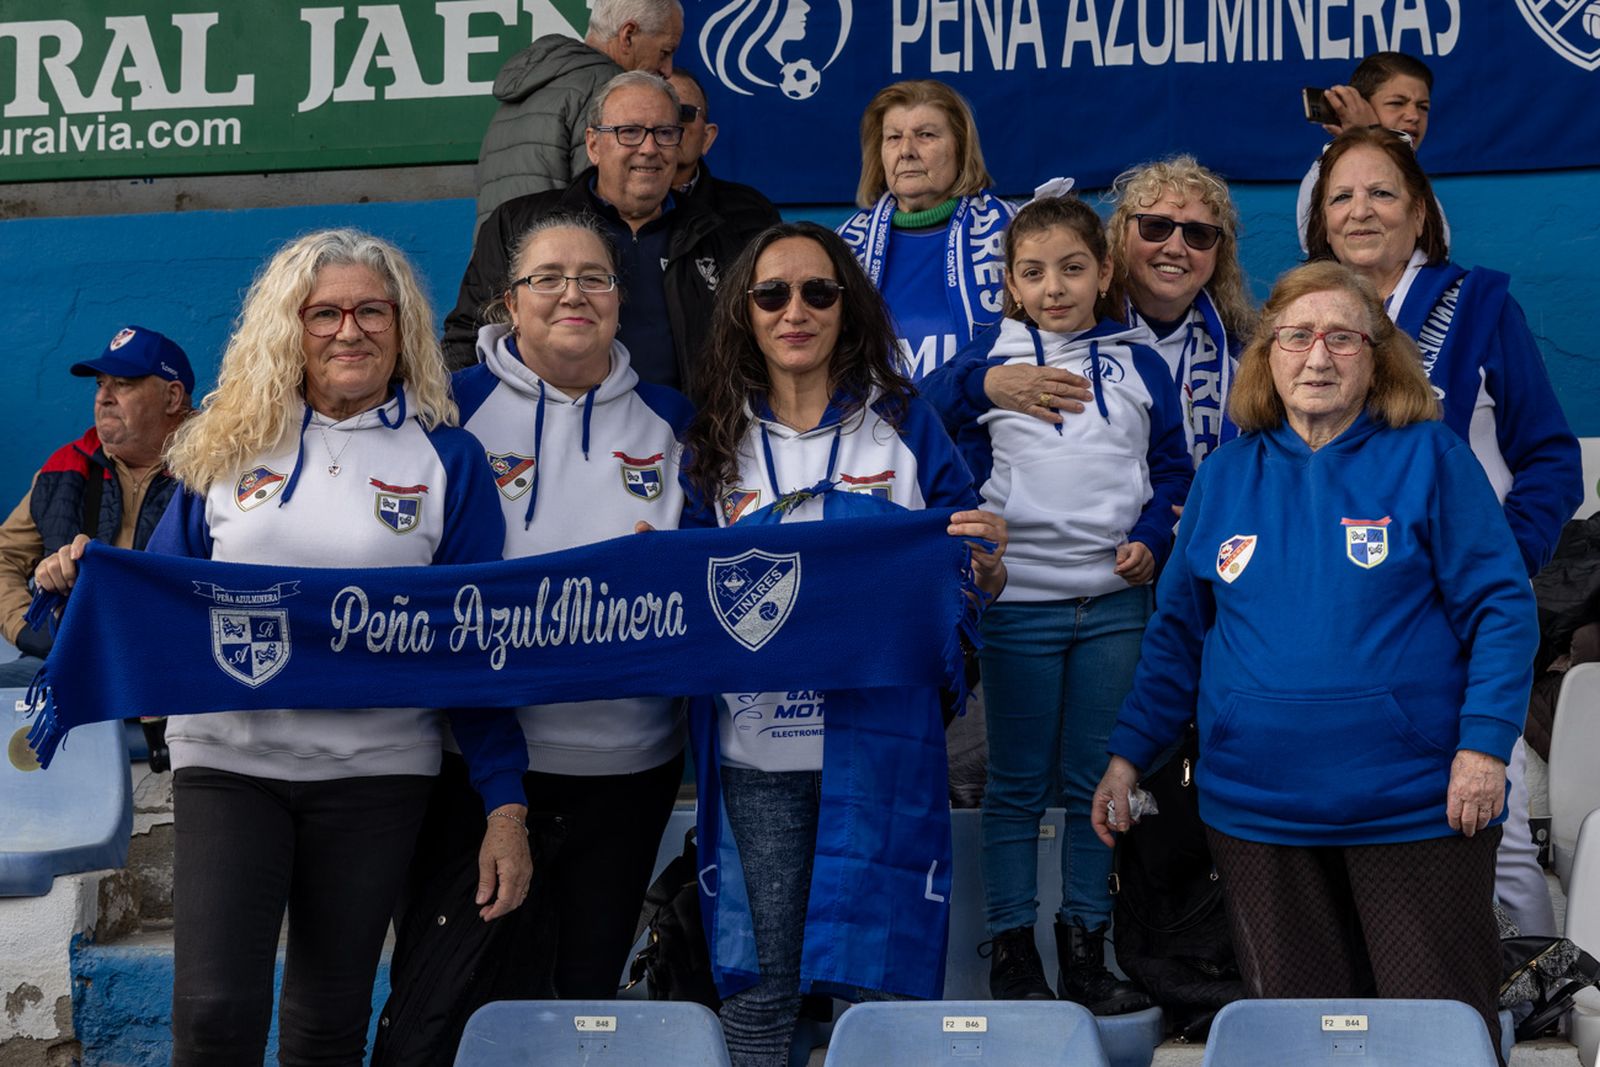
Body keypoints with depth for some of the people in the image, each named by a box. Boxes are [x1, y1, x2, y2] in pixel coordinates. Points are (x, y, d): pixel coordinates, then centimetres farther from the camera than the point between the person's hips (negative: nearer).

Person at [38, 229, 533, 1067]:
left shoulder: (446, 459, 2)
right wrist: (87, 588, -11)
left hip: (376, 769, 0)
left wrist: (505, 807, -6)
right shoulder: (229, 444, 6)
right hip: (228, 754, 1)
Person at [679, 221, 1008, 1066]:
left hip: (878, 737, -1)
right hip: (756, 749, 2)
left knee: (871, 977, 0)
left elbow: (963, 578, 7)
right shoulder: (716, 442, 10)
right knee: (760, 977, 4)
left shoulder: (903, 424, 6)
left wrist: (983, 560, -15)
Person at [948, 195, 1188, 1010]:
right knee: (1017, 784, 4)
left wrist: (1149, 539, -5)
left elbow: (1172, 468, 10)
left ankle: (1085, 947, 18)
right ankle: (1011, 952, 11)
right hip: (1019, 600, -2)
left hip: (1116, 599, 2)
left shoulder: (1138, 364, 6)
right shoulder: (987, 363, 1)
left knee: (1097, 783, 9)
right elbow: (957, 469, 3)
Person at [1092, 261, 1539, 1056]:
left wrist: (1486, 744, -13)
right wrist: (1128, 754, 7)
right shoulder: (1225, 476, 9)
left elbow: (1500, 606, -3)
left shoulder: (1426, 457, -1)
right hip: (1258, 806, 3)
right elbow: (1177, 631, 14)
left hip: (1417, 804, -3)